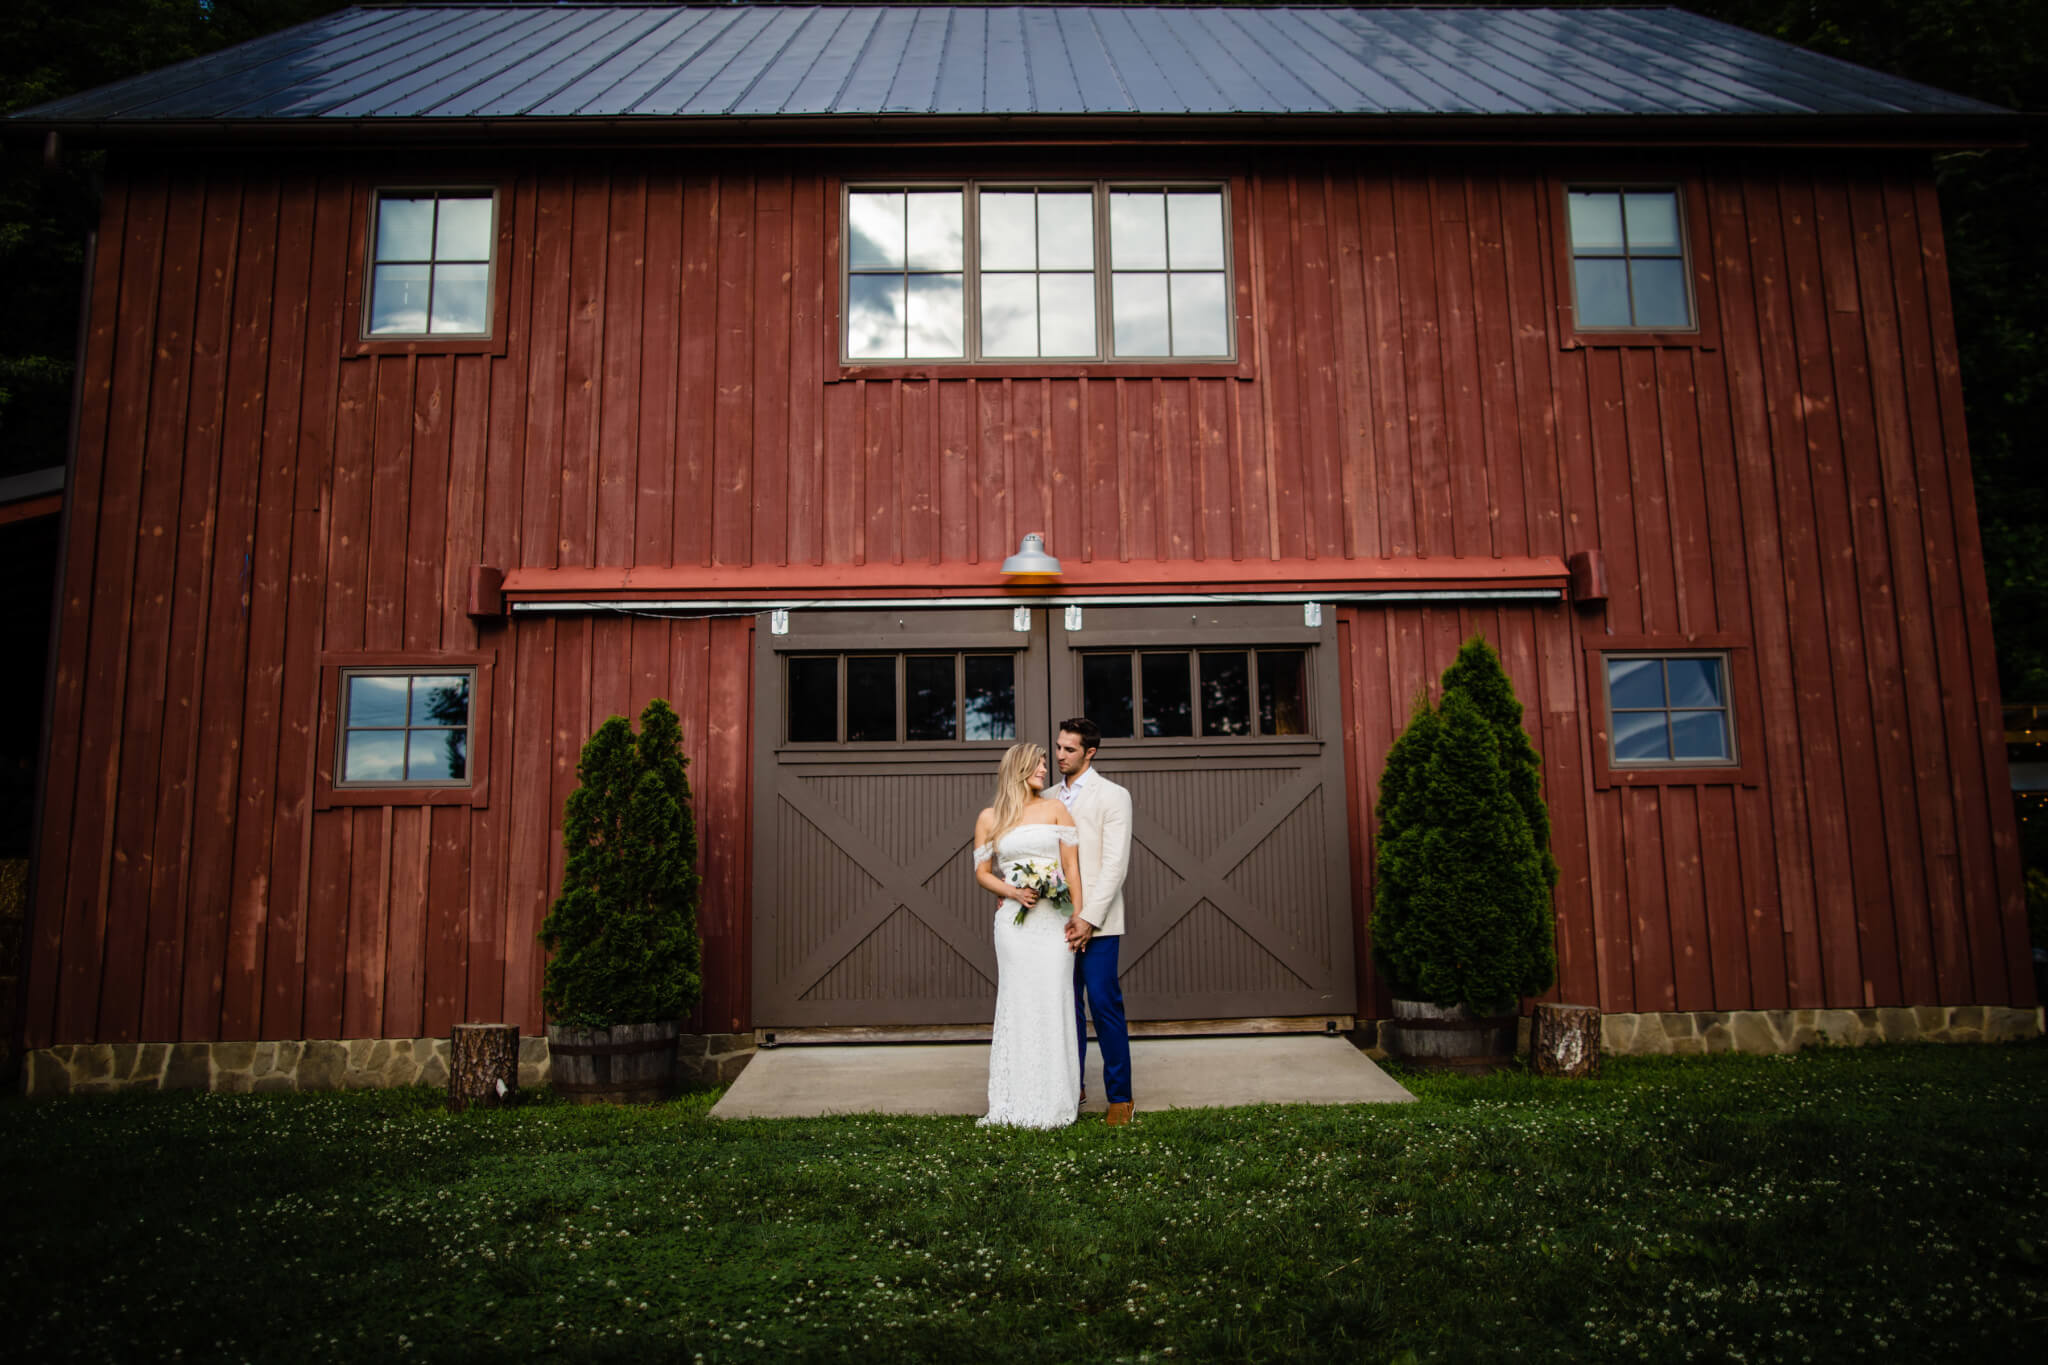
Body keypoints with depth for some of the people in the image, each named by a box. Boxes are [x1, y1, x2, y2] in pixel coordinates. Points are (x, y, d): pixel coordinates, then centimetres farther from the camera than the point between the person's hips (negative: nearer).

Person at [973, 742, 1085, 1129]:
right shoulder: (989, 818, 8)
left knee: (1052, 1001, -3)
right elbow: (981, 872, 10)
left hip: (1053, 918, 0)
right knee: (1017, 1003, -1)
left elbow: (1071, 865, 3)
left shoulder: (1054, 808, 8)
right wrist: (1012, 892, -8)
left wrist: (1078, 915, -4)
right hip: (1013, 918, 0)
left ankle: (1054, 1100, 5)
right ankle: (1017, 1100, 5)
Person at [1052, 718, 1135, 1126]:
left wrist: (1090, 918, -16)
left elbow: (1115, 864, -10)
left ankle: (1120, 1097, 4)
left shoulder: (1113, 796, -3)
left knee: (1105, 1006, -5)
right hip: (1057, 919, 5)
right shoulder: (1050, 797, 15)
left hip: (1096, 922, -5)